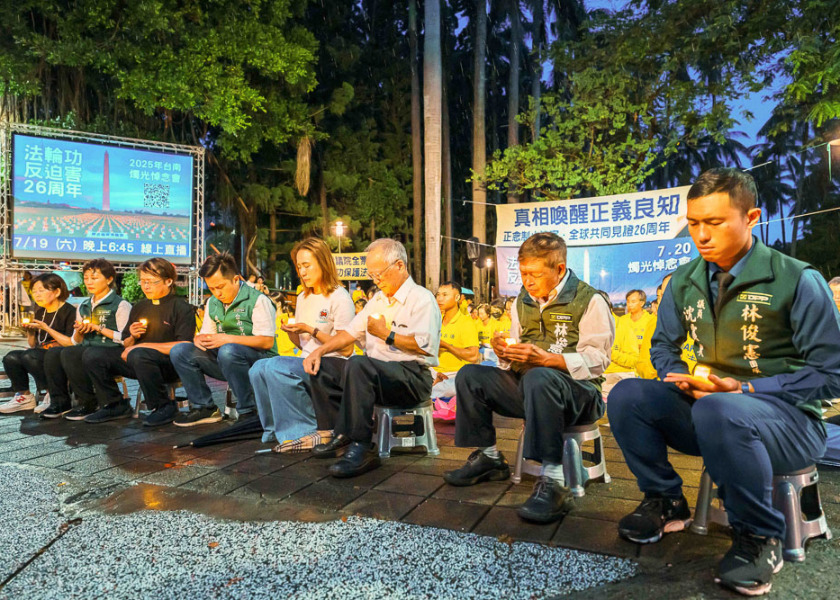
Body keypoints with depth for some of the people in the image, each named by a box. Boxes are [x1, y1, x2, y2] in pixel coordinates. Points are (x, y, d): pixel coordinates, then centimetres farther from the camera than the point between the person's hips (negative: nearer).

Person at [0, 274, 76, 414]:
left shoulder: (68, 312, -7)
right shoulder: (40, 313, 16)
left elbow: (72, 344, -17)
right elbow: (33, 345, 20)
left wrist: (46, 328, -17)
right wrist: (29, 331, -1)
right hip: (41, 354, 7)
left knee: (29, 356, -29)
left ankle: (53, 395, -14)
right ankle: (24, 396, 2)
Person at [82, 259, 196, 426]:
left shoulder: (181, 307, -4)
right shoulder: (139, 307, 18)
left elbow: (185, 346, -18)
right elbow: (126, 346, 23)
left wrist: (144, 345, -16)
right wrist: (132, 338, -2)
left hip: (170, 364, -7)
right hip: (136, 362, 7)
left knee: (138, 355, -37)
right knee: (92, 356, -6)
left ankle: (163, 407, -17)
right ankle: (116, 406, 8)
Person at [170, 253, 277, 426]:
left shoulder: (257, 300, -8)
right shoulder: (213, 303, 14)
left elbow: (267, 341, -16)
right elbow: (205, 334, 19)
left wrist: (228, 339, -24)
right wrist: (199, 339, -7)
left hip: (259, 359, -7)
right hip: (225, 360, 7)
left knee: (228, 351, -38)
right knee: (179, 351, -8)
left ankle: (248, 410, -23)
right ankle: (204, 408, -1)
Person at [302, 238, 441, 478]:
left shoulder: (422, 299, -5)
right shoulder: (379, 299, 22)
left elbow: (424, 346, -19)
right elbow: (351, 331, 20)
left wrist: (386, 334, -12)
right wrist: (319, 350, 7)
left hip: (412, 376, -9)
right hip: (375, 373, 9)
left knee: (358, 364, -35)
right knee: (321, 366, 1)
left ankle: (361, 448, -30)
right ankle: (341, 436, -3)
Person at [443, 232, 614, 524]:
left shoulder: (590, 300, -5)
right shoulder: (523, 302, 15)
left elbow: (596, 360, -14)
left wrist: (544, 358, -25)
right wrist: (504, 351, -5)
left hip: (578, 391, -6)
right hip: (526, 385, 7)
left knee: (538, 378, -40)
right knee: (469, 376, -9)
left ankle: (552, 482, -36)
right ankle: (488, 458, 2)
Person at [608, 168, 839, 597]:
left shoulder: (798, 281, -10)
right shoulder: (684, 282, 3)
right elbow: (663, 345, 15)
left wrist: (743, 389, -18)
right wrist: (678, 376, -8)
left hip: (786, 417, -4)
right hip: (704, 403, 5)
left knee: (718, 412, -38)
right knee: (626, 396, -18)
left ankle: (759, 536, -10)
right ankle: (665, 502, 4)